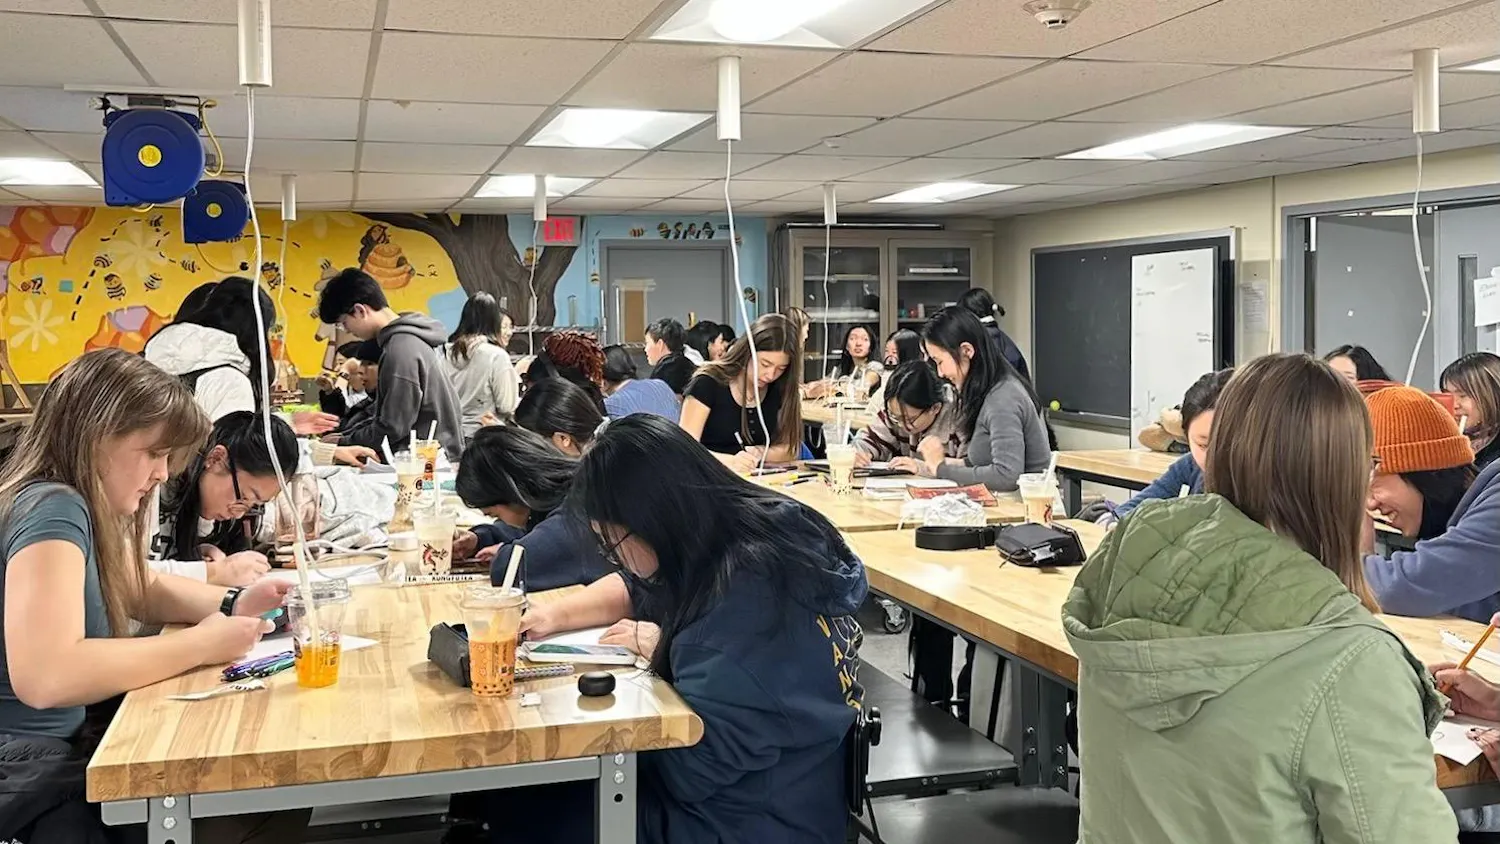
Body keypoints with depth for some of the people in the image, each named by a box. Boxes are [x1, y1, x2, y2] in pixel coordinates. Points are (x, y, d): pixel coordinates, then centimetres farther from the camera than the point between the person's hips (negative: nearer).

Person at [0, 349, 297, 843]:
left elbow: (144, 589, 24)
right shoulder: (52, 509, -22)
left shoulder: (85, 507, 7)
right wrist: (201, 644, -25)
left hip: (66, 751, 9)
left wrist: (233, 605, 3)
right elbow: (43, 678, -36)